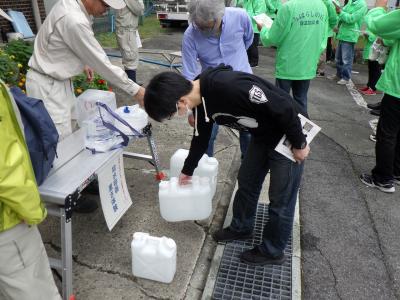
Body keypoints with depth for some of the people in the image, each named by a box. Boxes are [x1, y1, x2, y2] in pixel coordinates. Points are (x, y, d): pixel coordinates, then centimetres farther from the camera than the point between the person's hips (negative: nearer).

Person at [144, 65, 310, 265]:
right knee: (246, 181, 18)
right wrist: (187, 170, 24)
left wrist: (299, 143, -16)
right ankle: (241, 228, 40)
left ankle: (272, 251, 25)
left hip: (287, 134, -8)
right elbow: (201, 138, 12)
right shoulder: (200, 101, -6)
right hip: (262, 135, 8)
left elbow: (284, 107, -29)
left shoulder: (228, 86, -35)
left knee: (280, 199, 5)